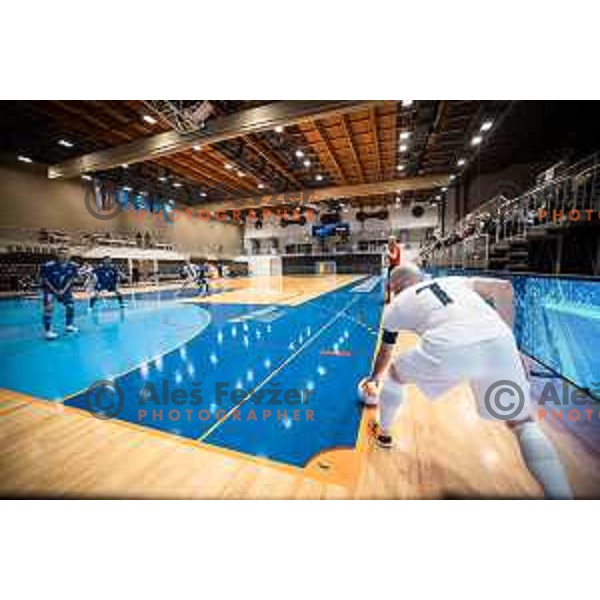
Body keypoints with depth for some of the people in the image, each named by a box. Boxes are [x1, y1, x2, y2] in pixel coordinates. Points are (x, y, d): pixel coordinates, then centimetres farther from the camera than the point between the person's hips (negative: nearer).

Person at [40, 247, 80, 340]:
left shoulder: (73, 266, -13)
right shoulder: (48, 265, -24)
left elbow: (71, 279, -4)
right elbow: (45, 279, -15)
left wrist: (63, 290, -11)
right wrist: (55, 290, -16)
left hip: (64, 289, 4)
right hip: (49, 289, -4)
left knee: (70, 306, 5)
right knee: (49, 308, -14)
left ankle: (69, 325, 22)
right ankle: (48, 331, -10)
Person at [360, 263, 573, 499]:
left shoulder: (396, 305, 26)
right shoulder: (454, 281, 35)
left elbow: (385, 353, 38)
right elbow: (503, 287, 22)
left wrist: (373, 379, 57)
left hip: (448, 348, -3)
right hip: (499, 342, 4)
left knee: (393, 375, 27)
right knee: (523, 423, 27)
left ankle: (383, 433, 45)